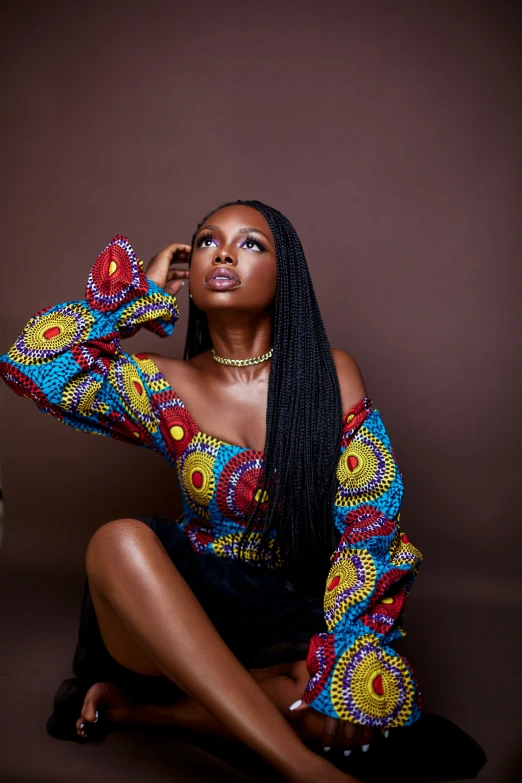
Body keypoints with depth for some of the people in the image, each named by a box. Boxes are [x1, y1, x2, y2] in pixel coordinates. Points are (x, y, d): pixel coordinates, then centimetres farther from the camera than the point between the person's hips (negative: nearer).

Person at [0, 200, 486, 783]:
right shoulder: (164, 387, 2)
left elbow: (371, 522, -6)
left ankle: (140, 706, -14)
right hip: (192, 607, 1)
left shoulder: (331, 375, -3)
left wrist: (335, 661, -17)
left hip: (298, 614, 0)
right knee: (121, 541, -31)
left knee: (370, 698, -32)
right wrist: (140, 289, 1)